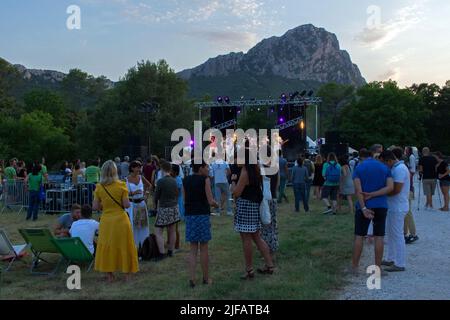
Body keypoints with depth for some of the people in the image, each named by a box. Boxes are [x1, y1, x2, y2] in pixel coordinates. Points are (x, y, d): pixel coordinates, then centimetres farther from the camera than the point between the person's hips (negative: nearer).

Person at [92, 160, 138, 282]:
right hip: (121, 220, -2)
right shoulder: (121, 185, -10)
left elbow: (95, 207, -2)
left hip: (106, 221, 2)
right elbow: (127, 204, -11)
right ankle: (127, 274, 17)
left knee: (107, 248, 13)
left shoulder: (99, 187, -4)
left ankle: (110, 275, 18)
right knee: (123, 247, 10)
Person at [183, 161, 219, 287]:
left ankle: (192, 278, 5)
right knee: (204, 248, 6)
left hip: (189, 215, 4)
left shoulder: (185, 180, 8)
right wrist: (216, 204, 10)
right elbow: (210, 201, -10)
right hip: (202, 215, -4)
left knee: (193, 249, 11)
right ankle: (206, 278, 16)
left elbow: (185, 199, 10)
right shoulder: (205, 179, -7)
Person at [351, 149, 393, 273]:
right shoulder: (384, 167, 6)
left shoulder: (359, 168, -2)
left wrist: (363, 208, -16)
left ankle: (355, 267, 10)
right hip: (381, 206, 2)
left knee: (359, 236, 5)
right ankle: (378, 267, 10)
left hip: (364, 206, -2)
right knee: (379, 237, 6)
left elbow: (358, 190, -12)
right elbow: (390, 187, -6)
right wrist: (372, 195, -11)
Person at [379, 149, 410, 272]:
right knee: (391, 234, 18)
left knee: (397, 235, -3)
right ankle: (391, 259, 29)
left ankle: (400, 264, 5)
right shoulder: (395, 168, 12)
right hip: (392, 206, 10)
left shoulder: (400, 169, -19)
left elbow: (396, 190, -24)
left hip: (398, 207, -10)